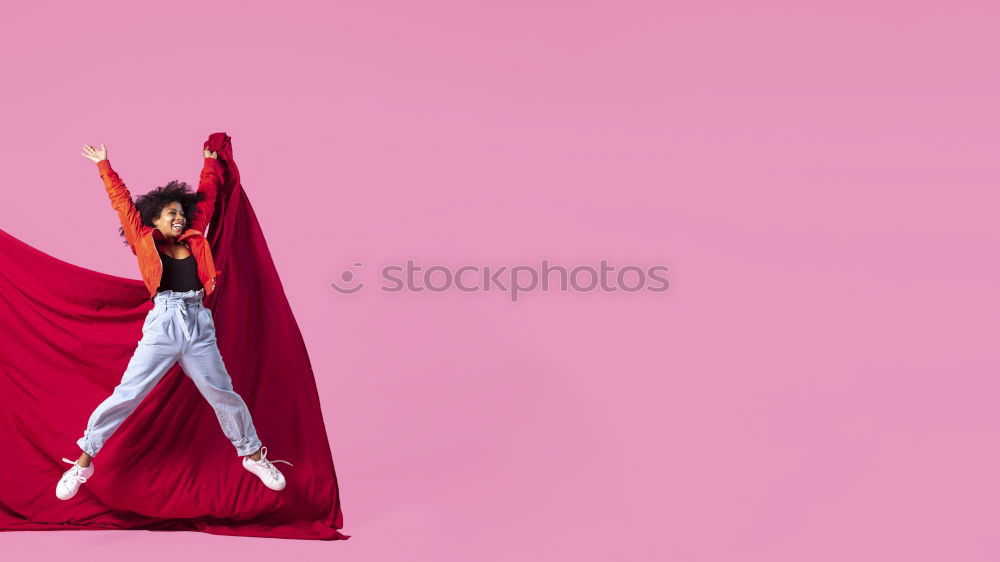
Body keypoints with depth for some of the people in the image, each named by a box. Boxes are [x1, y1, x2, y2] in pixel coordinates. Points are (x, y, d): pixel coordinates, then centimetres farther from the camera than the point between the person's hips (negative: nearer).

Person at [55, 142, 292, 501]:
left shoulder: (193, 240, 14)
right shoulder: (145, 242, 8)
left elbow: (206, 198, 22)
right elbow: (122, 203, 9)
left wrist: (210, 162, 28)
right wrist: (103, 165, 12)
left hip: (199, 327, 3)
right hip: (162, 326, -3)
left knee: (224, 395, 8)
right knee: (125, 396, -3)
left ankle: (253, 455, 21)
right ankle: (83, 461, 8)